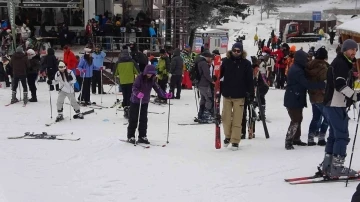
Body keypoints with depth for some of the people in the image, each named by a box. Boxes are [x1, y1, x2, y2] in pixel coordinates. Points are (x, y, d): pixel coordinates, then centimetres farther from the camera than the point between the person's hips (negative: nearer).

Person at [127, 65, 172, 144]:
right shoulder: (139, 77, -17)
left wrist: (165, 95, -17)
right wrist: (138, 93, -46)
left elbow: (157, 88, -3)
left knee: (143, 119, 8)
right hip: (135, 101, -5)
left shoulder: (152, 80, 0)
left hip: (145, 102, 5)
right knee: (133, 119, 1)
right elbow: (134, 88, -25)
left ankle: (142, 136, 16)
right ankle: (131, 137, 9)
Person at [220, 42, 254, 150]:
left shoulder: (246, 63, -3)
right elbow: (220, 73, 11)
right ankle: (228, 136, 28)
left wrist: (251, 93, -3)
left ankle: (235, 141, 9)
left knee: (237, 120, 1)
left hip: (239, 96, -2)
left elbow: (250, 80, -1)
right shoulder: (226, 61, 2)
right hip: (227, 94, 2)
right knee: (226, 118, 6)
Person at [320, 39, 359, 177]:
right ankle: (337, 167, -7)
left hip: (334, 105, 11)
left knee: (334, 135, 12)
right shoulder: (340, 63, -11)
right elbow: (340, 84, -23)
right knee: (342, 136, -9)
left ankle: (327, 166, 15)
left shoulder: (344, 64, 21)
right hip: (336, 105, -11)